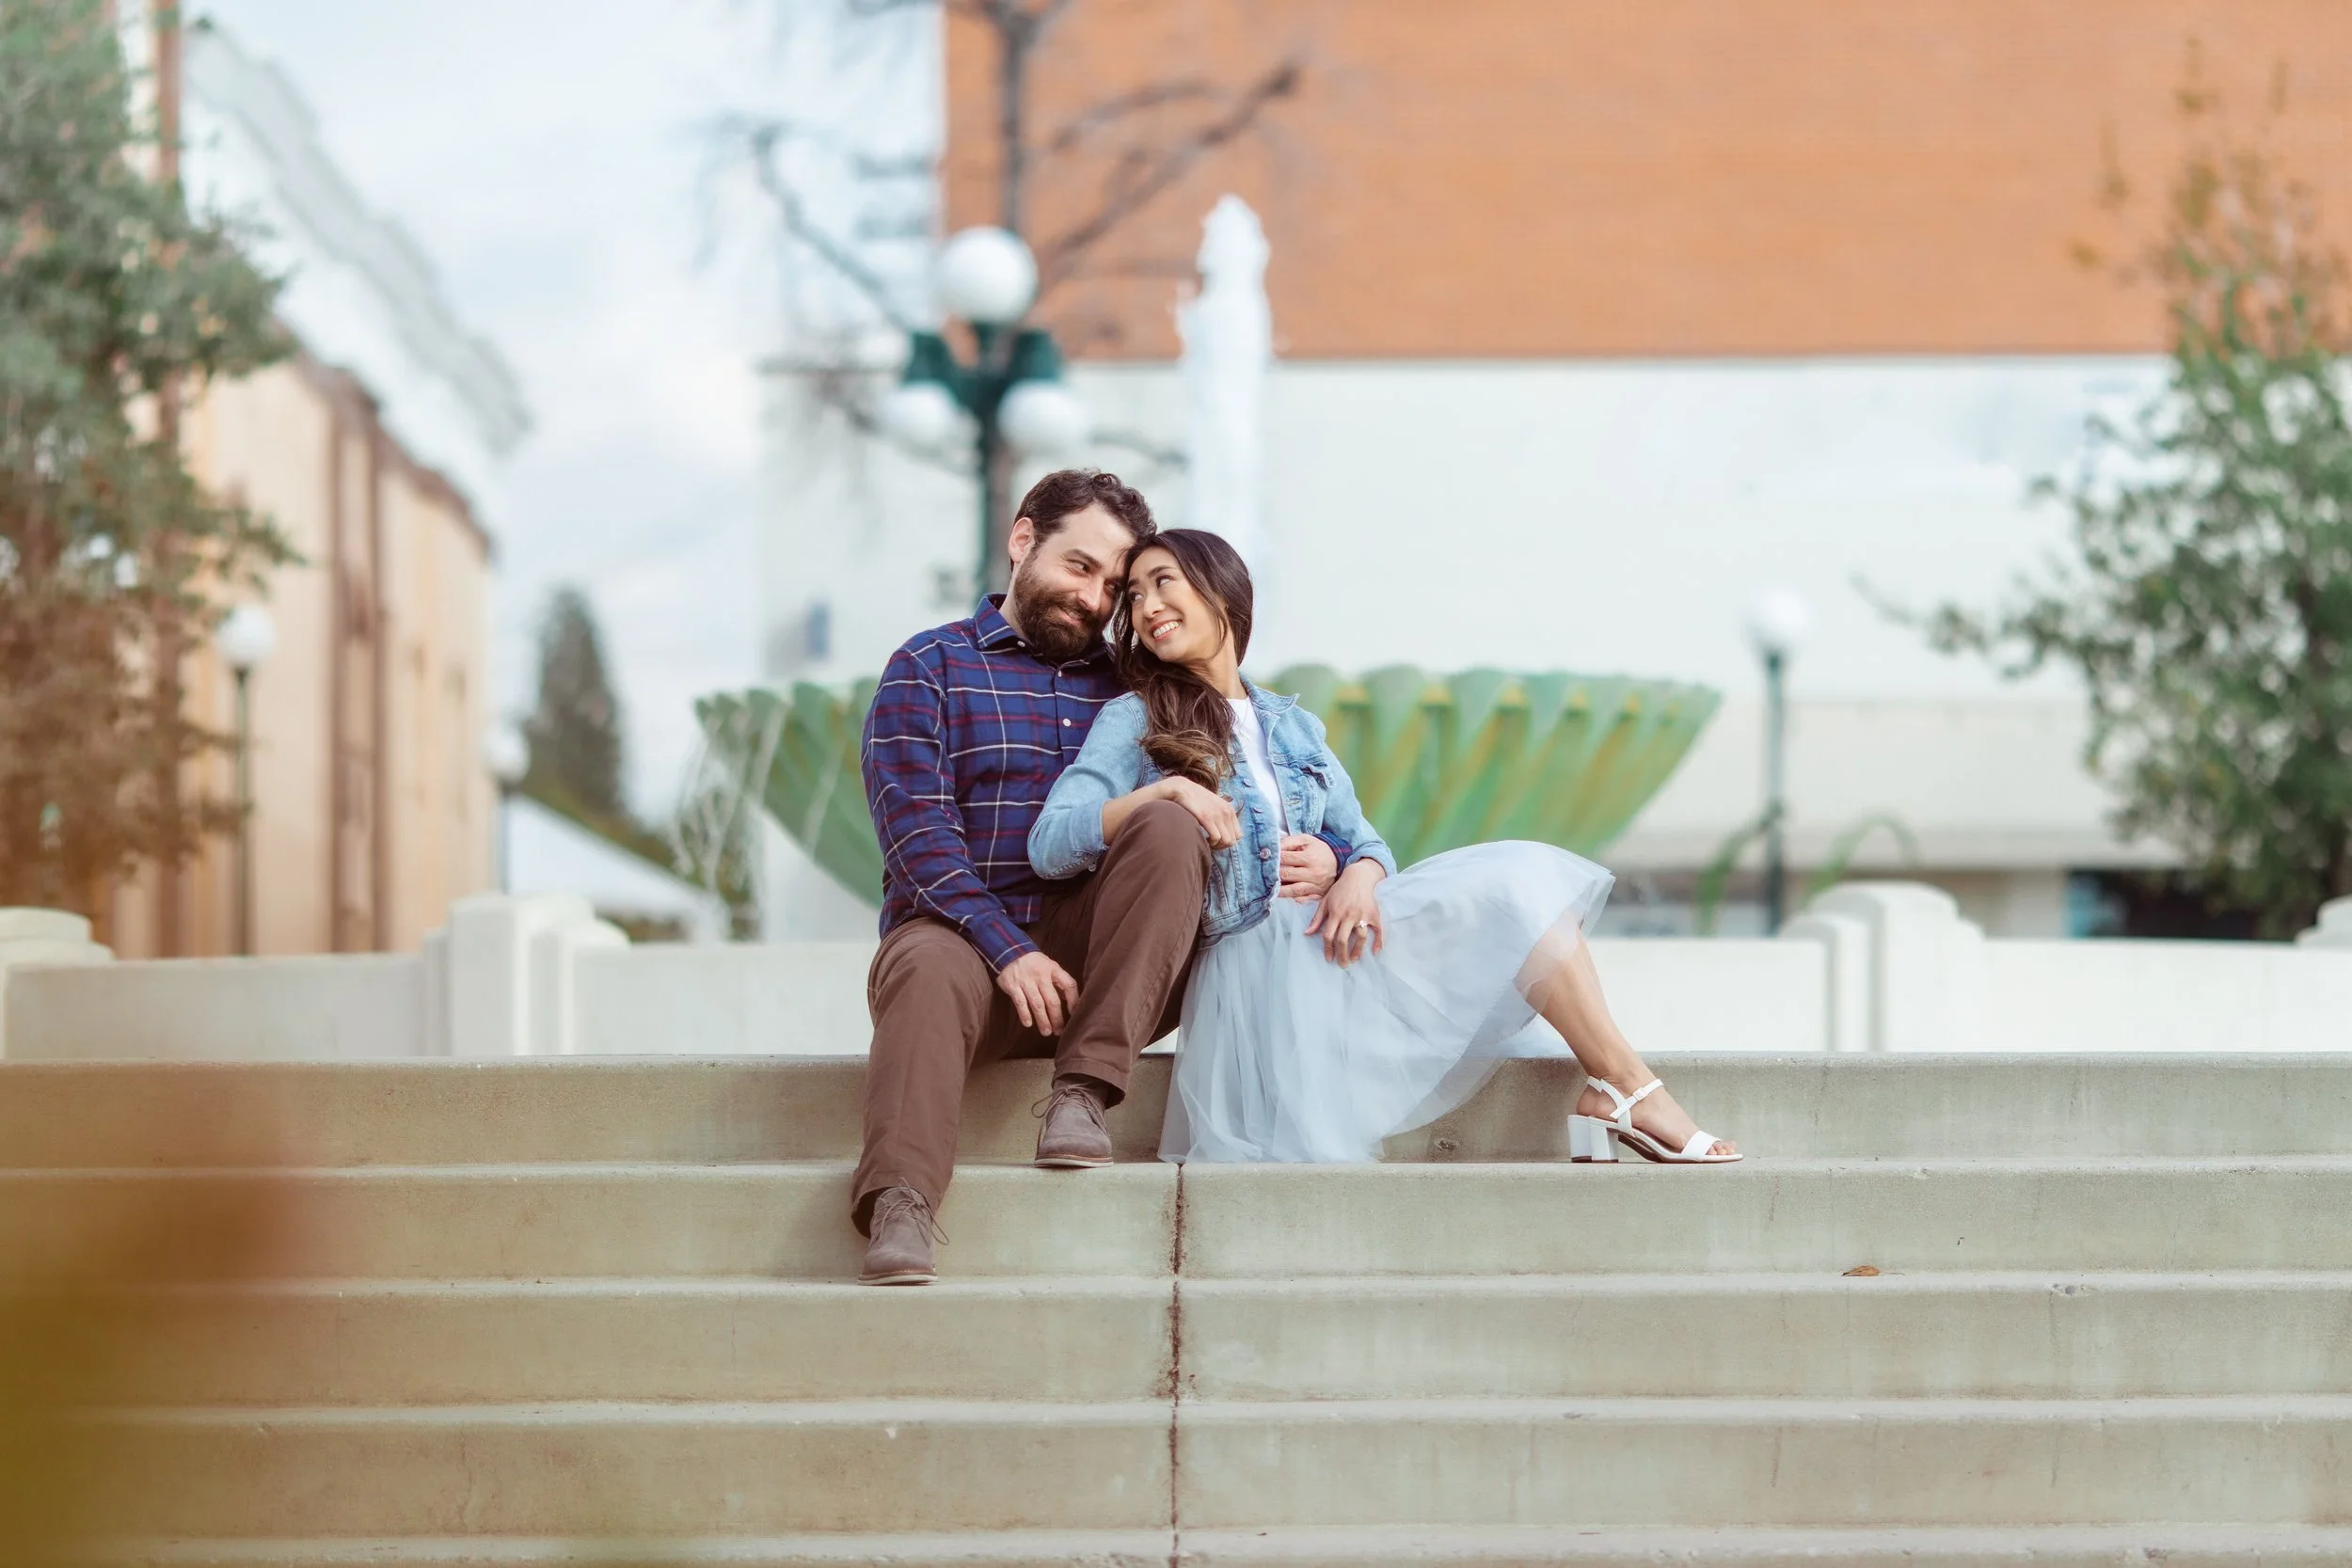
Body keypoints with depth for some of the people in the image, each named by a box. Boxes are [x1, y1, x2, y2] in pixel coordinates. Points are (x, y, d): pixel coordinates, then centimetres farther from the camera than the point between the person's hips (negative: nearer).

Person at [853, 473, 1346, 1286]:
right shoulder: (929, 668, 11)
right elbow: (919, 831, -3)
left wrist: (1321, 858, -6)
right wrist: (1010, 951, -18)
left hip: (1100, 967, 3)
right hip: (960, 930, -3)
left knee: (1170, 824, -24)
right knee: (930, 971, -38)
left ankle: (1083, 1091, -30)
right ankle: (899, 1206, -57)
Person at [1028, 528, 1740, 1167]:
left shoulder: (1295, 730, 23)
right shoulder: (1134, 721, 7)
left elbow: (1363, 842, 14)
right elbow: (1049, 846, -6)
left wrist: (1358, 878, -11)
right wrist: (1162, 791, -21)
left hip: (1327, 936, 6)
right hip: (1255, 955, -6)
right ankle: (1626, 1086, -17)